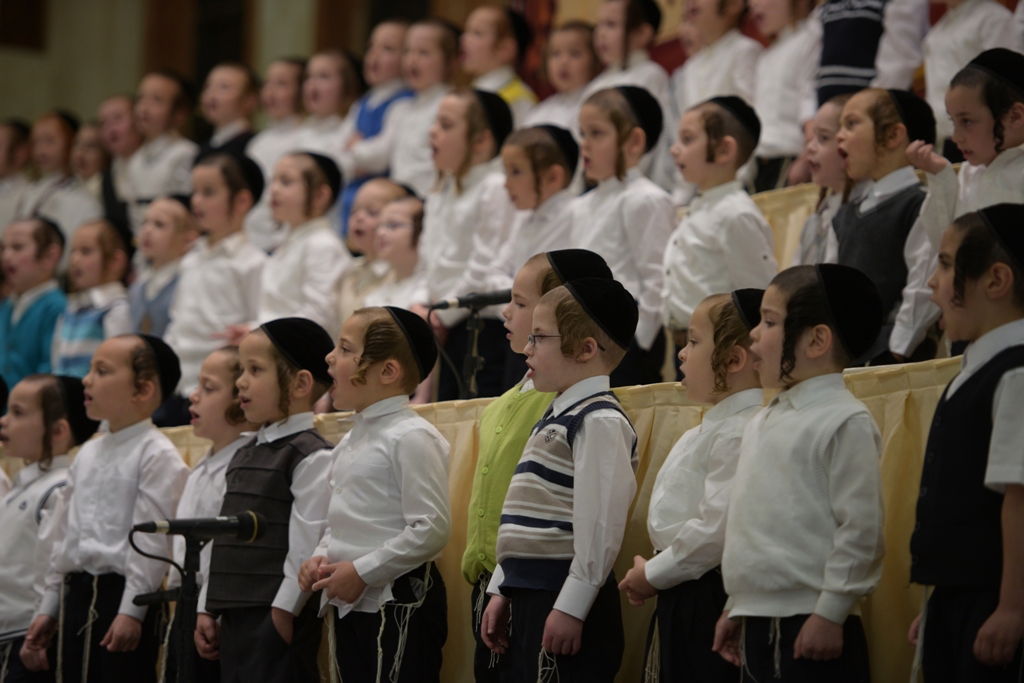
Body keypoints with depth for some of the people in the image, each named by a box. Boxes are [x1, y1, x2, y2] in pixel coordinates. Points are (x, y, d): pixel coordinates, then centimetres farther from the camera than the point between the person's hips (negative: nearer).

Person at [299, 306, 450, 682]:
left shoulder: (411, 437, -13)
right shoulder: (350, 441, 15)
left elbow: (430, 528, -20)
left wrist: (361, 572, -18)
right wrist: (321, 557, 4)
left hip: (398, 601, -9)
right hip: (349, 603, 9)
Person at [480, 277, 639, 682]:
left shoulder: (600, 421, -13)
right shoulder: (556, 418, 17)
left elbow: (600, 526, -20)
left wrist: (570, 607, -21)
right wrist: (502, 591, 19)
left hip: (567, 600, -10)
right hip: (530, 595, 10)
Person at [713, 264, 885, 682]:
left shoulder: (844, 423, -11)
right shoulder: (762, 423, 15)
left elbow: (860, 530, -15)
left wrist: (830, 614, -16)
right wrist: (735, 608, 19)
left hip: (813, 631, -8)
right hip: (757, 622, 8)